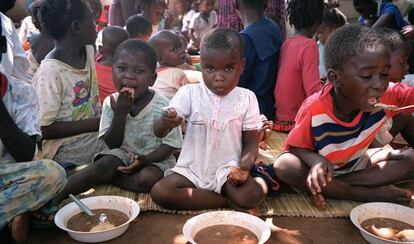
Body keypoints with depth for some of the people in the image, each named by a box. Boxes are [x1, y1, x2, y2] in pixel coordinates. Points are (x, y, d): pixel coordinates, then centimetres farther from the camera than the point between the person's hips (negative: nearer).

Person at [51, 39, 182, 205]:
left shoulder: (162, 107, -18)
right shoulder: (112, 103, -8)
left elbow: (171, 145, -12)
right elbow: (112, 144, -7)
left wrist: (145, 159, -27)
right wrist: (119, 114, -22)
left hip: (155, 157, -2)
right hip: (124, 153, 2)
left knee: (147, 179, -31)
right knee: (104, 165, -26)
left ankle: (103, 179, -15)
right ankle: (57, 195, -20)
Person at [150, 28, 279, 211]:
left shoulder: (247, 99, -4)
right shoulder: (189, 93, -5)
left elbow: (250, 143, 1)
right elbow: (159, 132, -10)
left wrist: (244, 168, -20)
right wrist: (166, 122, -35)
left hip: (227, 170, -1)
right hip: (192, 169, 1)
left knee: (253, 194, -29)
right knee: (159, 192, -25)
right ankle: (226, 200, -13)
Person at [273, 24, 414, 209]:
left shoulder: (387, 96, -22)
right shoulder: (314, 110, -30)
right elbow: (296, 147, -19)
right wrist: (316, 161, -41)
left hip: (357, 163, 4)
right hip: (324, 166, -3)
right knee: (284, 166, -35)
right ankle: (369, 194, -27)